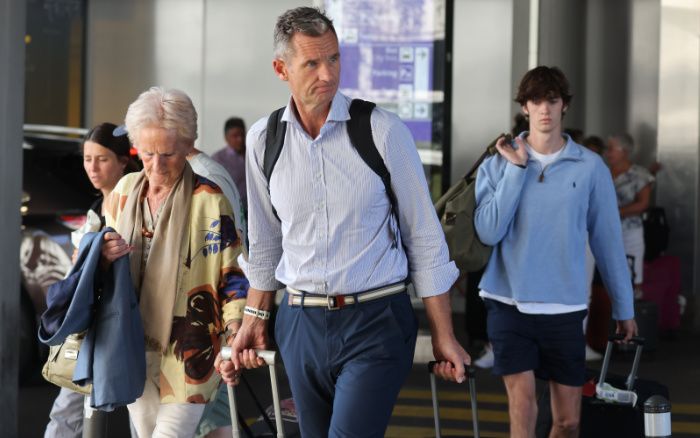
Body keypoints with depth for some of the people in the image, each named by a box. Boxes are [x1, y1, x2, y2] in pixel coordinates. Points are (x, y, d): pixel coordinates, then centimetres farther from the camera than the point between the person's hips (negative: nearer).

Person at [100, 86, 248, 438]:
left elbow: (231, 272, -9)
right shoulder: (126, 190, 6)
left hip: (187, 352, -6)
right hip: (133, 349, 6)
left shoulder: (208, 199, -10)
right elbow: (104, 274, 17)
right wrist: (104, 258, -7)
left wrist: (235, 335, -22)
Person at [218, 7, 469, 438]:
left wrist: (443, 336, -2)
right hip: (301, 322, 4)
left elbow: (424, 238, -3)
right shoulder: (263, 139, 3)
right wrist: (255, 318, 16)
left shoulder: (384, 130, -8)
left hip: (376, 322, -4)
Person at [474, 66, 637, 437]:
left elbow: (607, 239, 6)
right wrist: (516, 169, -11)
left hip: (565, 307, 1)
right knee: (522, 402, -13)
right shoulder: (498, 164, 1)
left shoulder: (590, 167, 1)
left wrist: (624, 307, 10)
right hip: (509, 303, -1)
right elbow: (488, 232, -11)